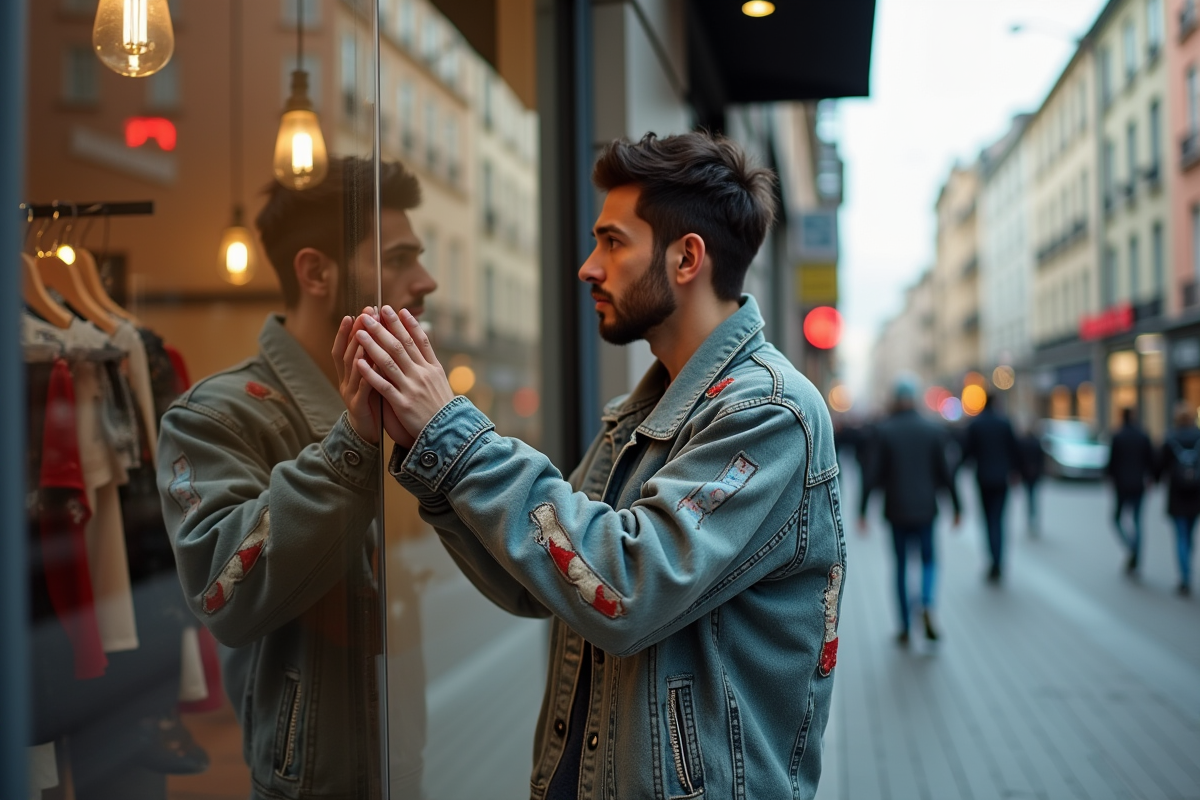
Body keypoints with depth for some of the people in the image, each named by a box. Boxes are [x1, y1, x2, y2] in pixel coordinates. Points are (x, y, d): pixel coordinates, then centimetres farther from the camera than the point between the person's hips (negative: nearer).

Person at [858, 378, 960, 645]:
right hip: (925, 509, 1)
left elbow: (874, 474, -9)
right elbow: (944, 472, 0)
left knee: (901, 565, 10)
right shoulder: (933, 430, -2)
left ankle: (905, 627, 12)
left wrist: (862, 510, -5)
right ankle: (927, 606, -12)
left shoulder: (883, 431, -7)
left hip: (897, 510, -1)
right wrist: (956, 506, 9)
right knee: (928, 560, 15)